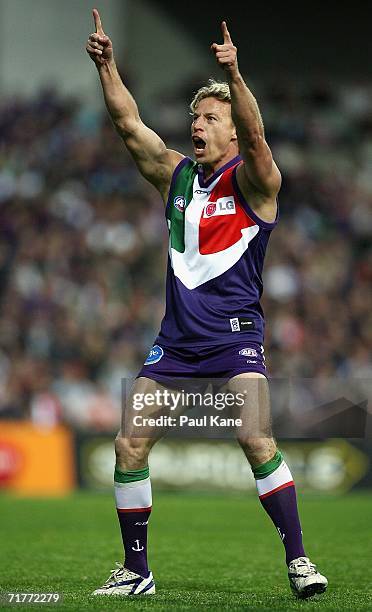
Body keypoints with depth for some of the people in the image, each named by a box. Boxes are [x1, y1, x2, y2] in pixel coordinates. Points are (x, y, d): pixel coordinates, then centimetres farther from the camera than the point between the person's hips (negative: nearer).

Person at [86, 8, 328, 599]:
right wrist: (106, 66, -6)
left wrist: (234, 77, -39)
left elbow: (254, 137, -23)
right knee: (130, 445, -1)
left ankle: (298, 560, -11)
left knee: (256, 441, -21)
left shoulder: (252, 179, -3)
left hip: (234, 335, -5)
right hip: (176, 337, 6)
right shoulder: (176, 174, 13)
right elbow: (130, 125, 7)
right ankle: (135, 569, 11)